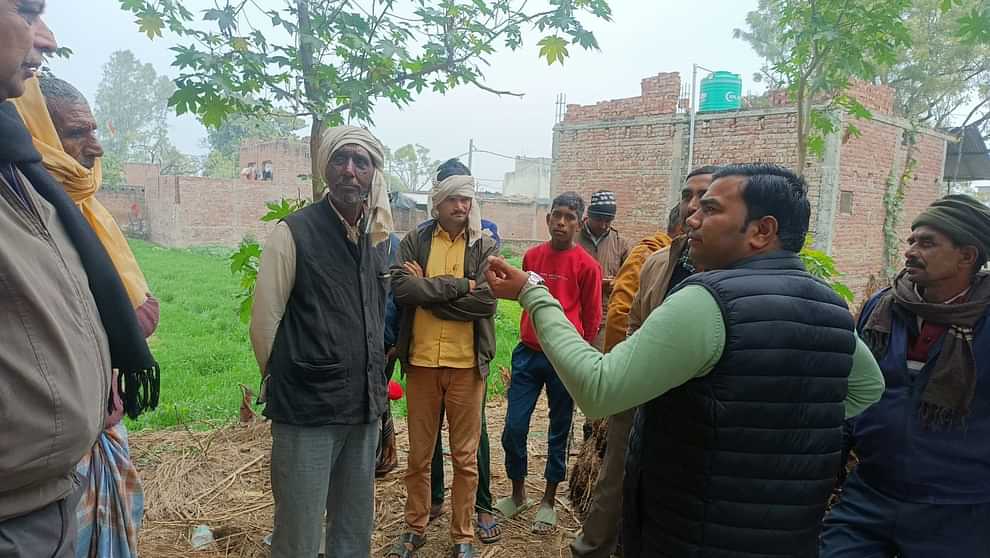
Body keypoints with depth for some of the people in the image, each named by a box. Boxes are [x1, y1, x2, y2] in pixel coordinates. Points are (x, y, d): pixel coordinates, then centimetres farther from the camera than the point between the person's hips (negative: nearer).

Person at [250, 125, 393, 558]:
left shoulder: (377, 238, 8)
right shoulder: (293, 233, -10)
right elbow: (264, 320, -7)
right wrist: (286, 386, 3)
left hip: (364, 408, 6)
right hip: (307, 412, -5)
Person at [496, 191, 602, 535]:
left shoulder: (587, 266, -7)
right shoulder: (531, 256, 5)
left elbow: (592, 319, 2)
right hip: (528, 353, 3)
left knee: (559, 431, 10)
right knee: (513, 428, 3)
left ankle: (549, 501, 27)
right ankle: (518, 495, 25)